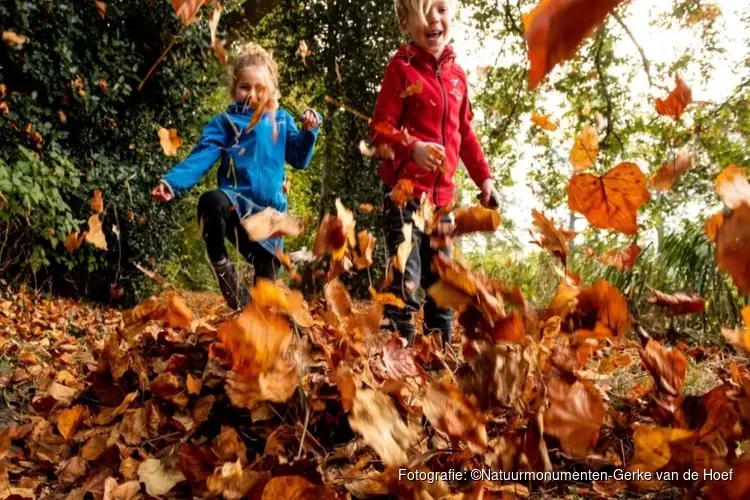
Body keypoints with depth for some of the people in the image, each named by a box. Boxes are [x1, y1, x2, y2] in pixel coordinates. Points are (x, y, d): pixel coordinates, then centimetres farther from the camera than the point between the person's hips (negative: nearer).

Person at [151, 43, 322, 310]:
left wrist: (309, 131, -7)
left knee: (267, 281, 6)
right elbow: (201, 157, -8)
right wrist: (172, 182, -24)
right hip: (238, 203, -2)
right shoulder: (224, 123, 3)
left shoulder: (281, 120, 11)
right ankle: (221, 267, -17)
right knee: (211, 201, -38)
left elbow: (299, 159, 11)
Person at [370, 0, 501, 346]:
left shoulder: (456, 74, 12)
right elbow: (380, 129, -11)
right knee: (407, 281, -8)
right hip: (405, 189, -6)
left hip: (442, 193, 7)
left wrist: (483, 177, 12)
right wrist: (412, 148, -28)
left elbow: (465, 133, 18)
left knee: (442, 281, 13)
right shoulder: (401, 68, -6)